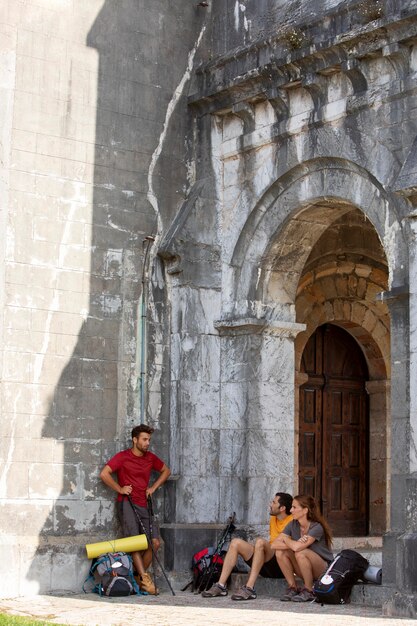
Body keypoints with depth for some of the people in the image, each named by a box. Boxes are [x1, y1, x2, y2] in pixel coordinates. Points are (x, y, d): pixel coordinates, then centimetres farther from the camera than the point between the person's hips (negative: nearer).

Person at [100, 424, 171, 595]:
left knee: (155, 542, -4)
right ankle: (144, 578, -19)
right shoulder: (123, 457, -3)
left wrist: (153, 487, 14)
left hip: (143, 505, 6)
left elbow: (166, 471, 26)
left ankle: (139, 577, 7)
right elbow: (104, 474, -9)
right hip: (126, 503, -6)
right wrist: (120, 489, -7)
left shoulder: (150, 458, 12)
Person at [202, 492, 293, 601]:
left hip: (283, 566, -8)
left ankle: (249, 588, -34)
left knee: (260, 542, -32)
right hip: (269, 566, 8)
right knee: (236, 543, -3)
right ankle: (221, 586, -10)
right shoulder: (273, 519, 18)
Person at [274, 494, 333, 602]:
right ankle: (292, 588, -6)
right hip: (305, 572, 6)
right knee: (280, 552, -16)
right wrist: (293, 544, -24)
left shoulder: (316, 528, -21)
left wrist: (286, 539, -12)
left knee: (300, 553, -34)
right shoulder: (293, 525, -1)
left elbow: (297, 547, -33)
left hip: (324, 568, -6)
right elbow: (274, 544, -9)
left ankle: (309, 591, -16)